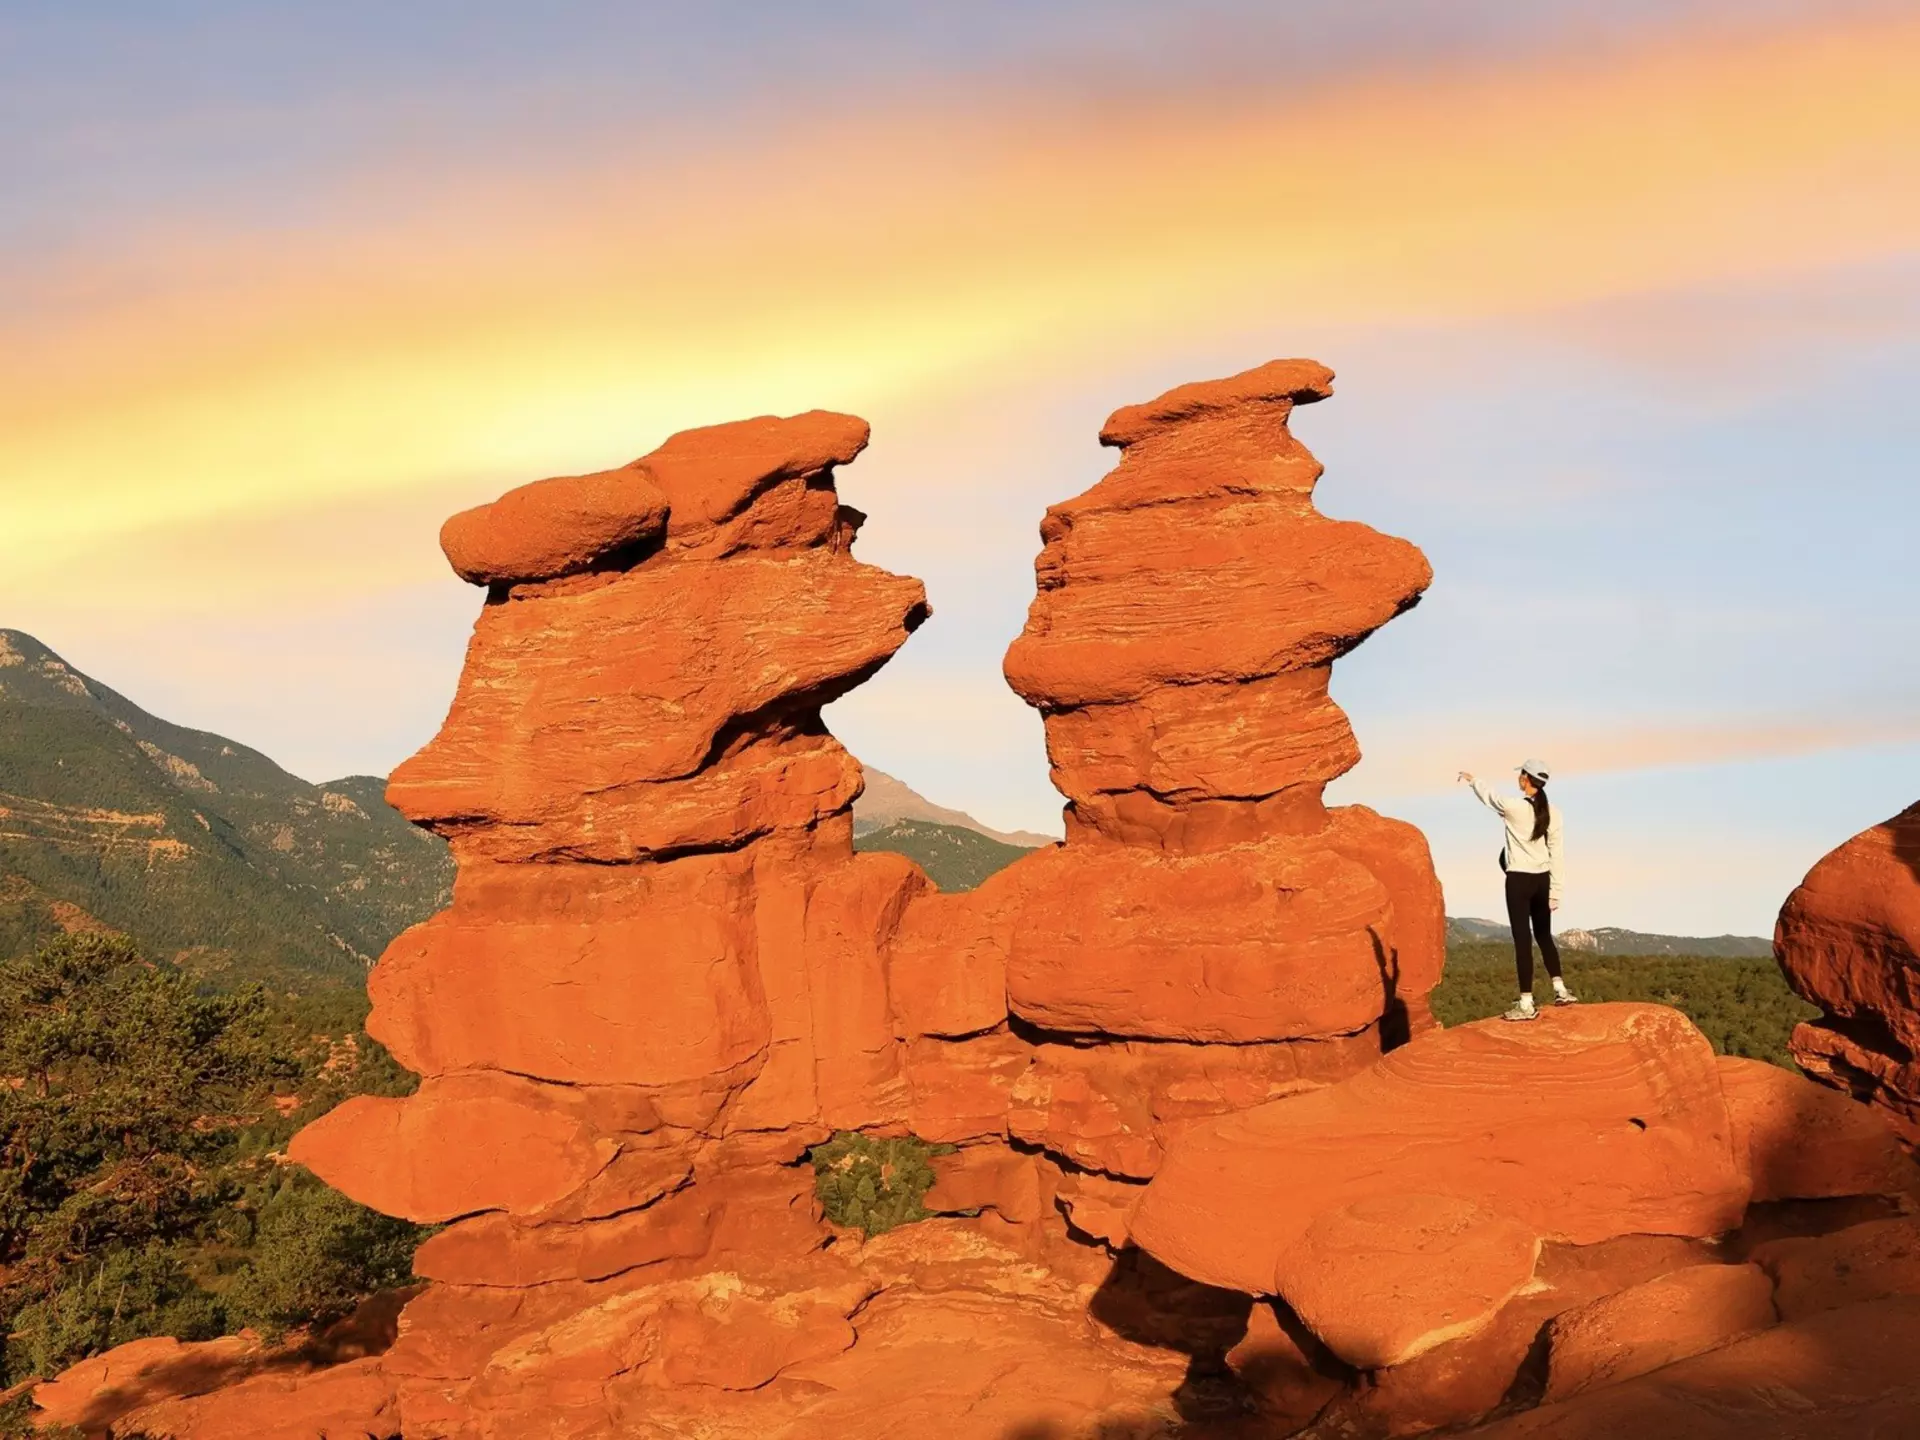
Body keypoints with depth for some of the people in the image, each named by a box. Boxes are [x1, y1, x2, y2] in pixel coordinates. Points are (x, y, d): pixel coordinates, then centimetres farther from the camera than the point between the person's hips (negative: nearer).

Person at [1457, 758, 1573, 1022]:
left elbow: (1488, 797, 8)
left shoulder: (1512, 806, -14)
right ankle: (1560, 990, 21)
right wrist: (1555, 890, 7)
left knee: (1523, 940, -3)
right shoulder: (1552, 813, 0)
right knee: (1544, 936, 21)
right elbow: (1556, 855, 2)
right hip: (1542, 881, 5)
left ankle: (1526, 1004, -2)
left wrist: (1471, 780, 29)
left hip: (1519, 881, -5)